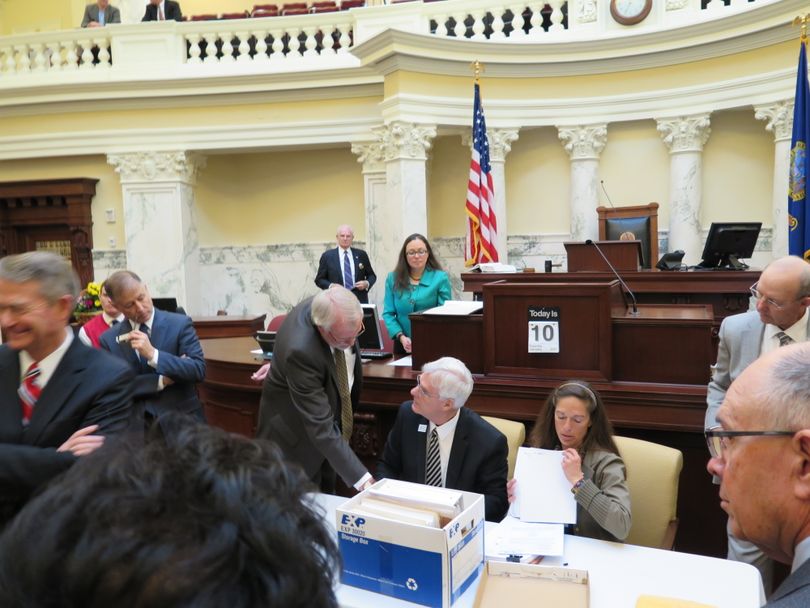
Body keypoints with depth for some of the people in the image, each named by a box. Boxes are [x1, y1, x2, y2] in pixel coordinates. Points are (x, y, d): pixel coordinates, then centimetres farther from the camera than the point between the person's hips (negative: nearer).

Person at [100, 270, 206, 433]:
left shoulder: (180, 324, -6)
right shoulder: (109, 339, 2)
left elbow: (199, 370, -14)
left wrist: (153, 354, -21)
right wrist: (161, 381, -15)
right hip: (135, 425, 1)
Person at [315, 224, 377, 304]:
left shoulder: (361, 255, 11)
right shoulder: (327, 256, 6)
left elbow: (372, 276, 17)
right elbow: (319, 279, 8)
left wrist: (367, 283, -5)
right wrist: (330, 286, -11)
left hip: (360, 300, 2)